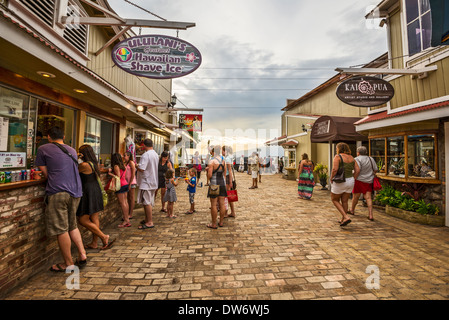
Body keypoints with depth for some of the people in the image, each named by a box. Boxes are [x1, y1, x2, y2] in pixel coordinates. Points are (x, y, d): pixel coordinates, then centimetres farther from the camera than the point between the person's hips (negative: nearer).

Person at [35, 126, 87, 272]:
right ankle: (82, 255, 15)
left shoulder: (43, 149, 3)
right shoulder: (72, 150, 18)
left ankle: (68, 263, 12)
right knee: (72, 226, 19)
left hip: (58, 193, -6)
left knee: (61, 230, 3)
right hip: (76, 192, 6)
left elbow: (45, 173, 3)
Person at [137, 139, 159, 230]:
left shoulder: (146, 155, -18)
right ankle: (147, 219, 29)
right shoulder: (156, 154, 10)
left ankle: (150, 223, 3)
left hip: (146, 182, -9)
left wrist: (136, 166, -5)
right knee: (149, 202, 17)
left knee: (147, 202, -3)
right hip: (153, 181, 9)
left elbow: (141, 168, -25)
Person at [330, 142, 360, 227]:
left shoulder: (338, 156, -12)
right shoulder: (351, 157, 8)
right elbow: (357, 170, 6)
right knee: (344, 201, 16)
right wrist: (352, 180, 12)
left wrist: (331, 178, -9)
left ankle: (346, 217, 1)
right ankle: (343, 220, 25)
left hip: (339, 182, -6)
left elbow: (334, 170, -23)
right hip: (350, 181, 6)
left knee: (335, 200, 12)